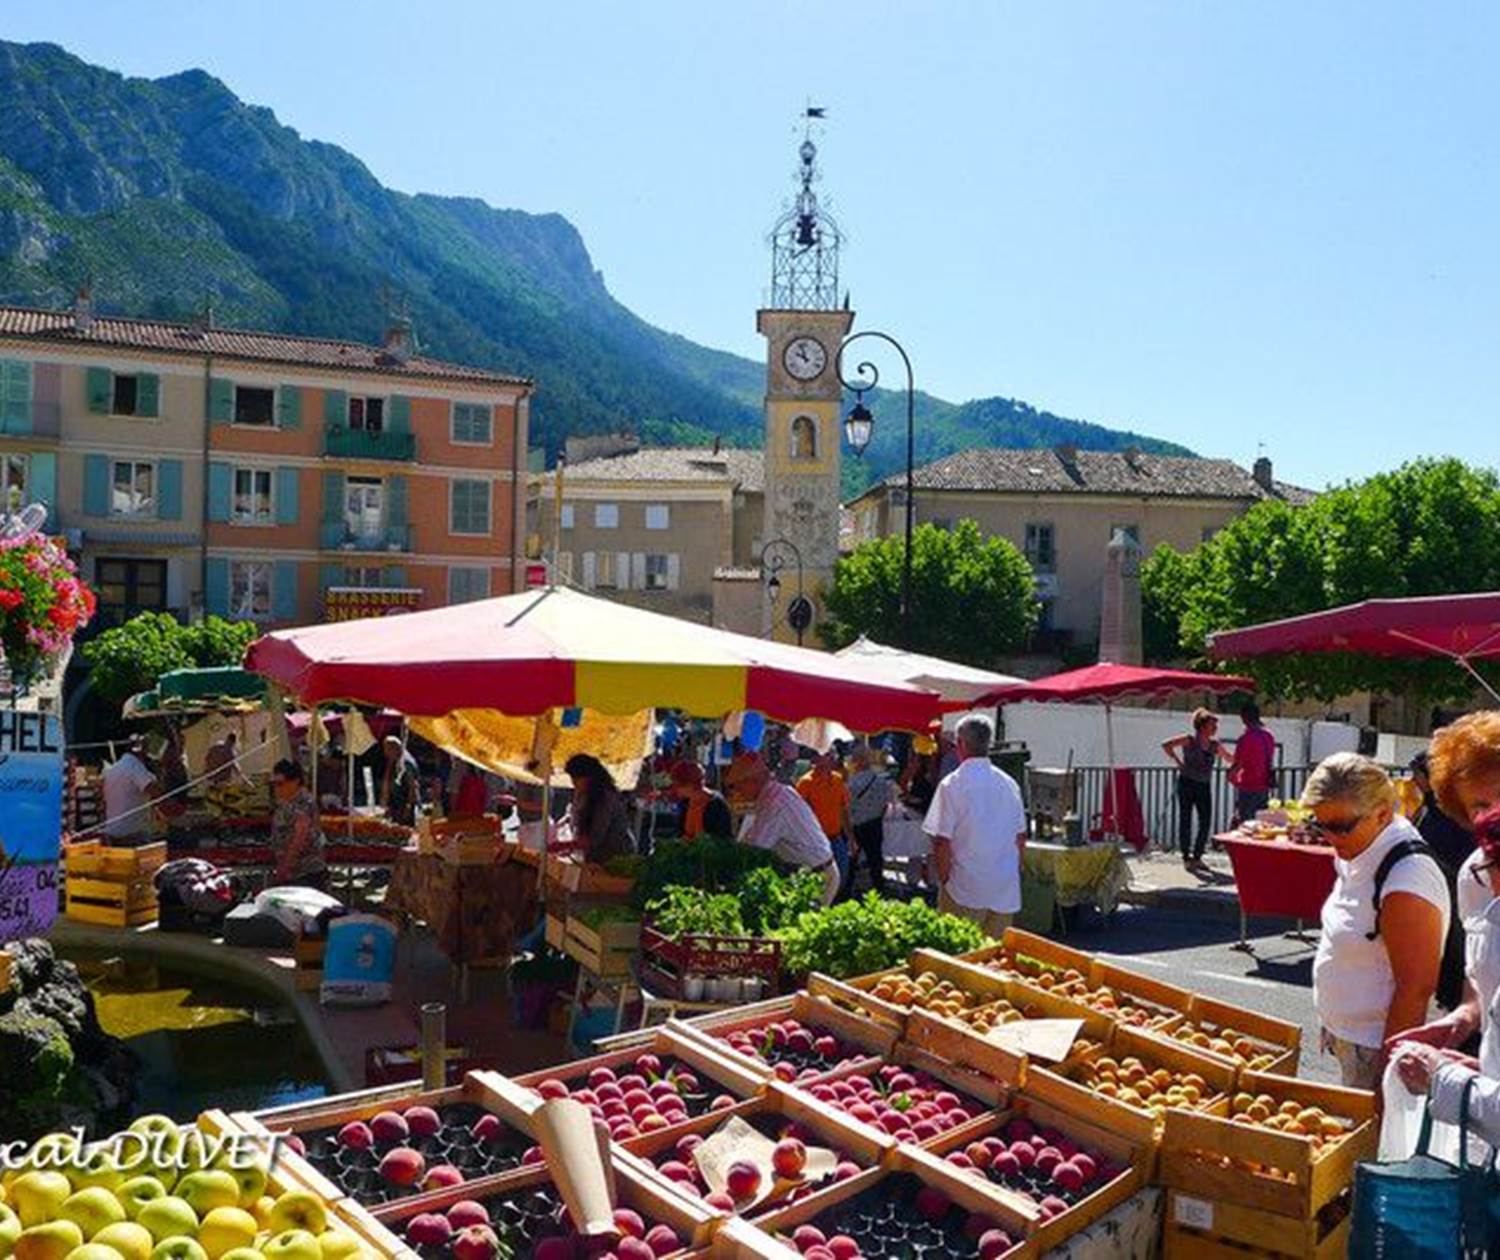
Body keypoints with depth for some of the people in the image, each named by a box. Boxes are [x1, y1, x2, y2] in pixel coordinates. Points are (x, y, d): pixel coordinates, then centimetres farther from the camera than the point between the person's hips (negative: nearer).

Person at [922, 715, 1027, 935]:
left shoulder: (952, 785, -11)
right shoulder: (1009, 783, 5)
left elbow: (942, 842, -12)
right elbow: (1020, 838, 10)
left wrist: (944, 881, 0)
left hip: (965, 892, -5)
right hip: (1006, 891, 5)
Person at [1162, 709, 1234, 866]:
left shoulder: (1215, 745, 10)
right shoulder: (1189, 740, -5)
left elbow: (1231, 759, 21)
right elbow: (1166, 745, -9)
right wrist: (1178, 761, -9)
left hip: (1204, 786, 5)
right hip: (1187, 783, -5)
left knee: (1206, 822, 1)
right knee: (1185, 819, 0)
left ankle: (1197, 856, 13)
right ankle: (1186, 856, 8)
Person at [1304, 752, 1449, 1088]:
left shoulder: (1406, 882, -25)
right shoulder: (1359, 856, 4)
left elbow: (1416, 989, -24)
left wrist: (1385, 1072, -20)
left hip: (1374, 1050, -8)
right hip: (1347, 1035, 8)